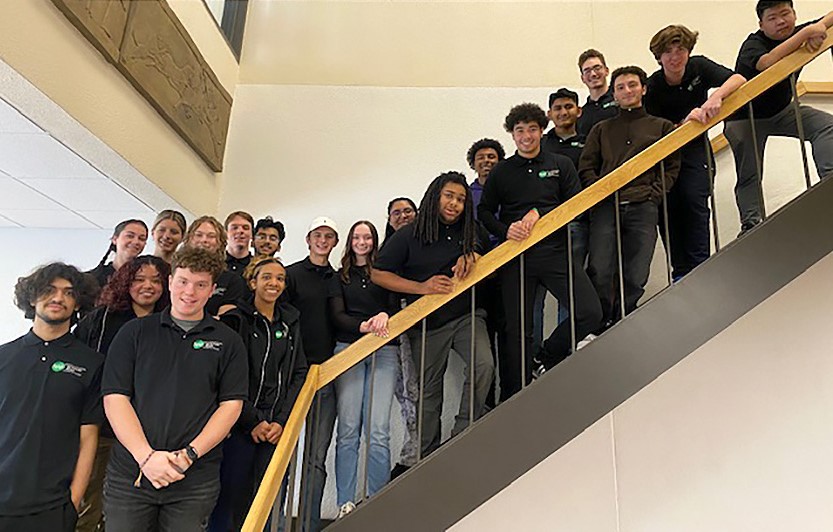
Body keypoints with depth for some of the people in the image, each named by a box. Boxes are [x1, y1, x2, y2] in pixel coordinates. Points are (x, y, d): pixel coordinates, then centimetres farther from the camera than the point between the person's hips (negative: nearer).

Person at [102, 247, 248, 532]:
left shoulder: (228, 342, 4)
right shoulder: (134, 332, 5)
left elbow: (231, 404, 0)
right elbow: (114, 398, -1)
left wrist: (190, 454, -11)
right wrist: (146, 456, -12)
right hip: (129, 474, 1)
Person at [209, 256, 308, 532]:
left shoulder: (290, 322, 12)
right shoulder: (235, 320, -3)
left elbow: (299, 373, 8)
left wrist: (281, 420, -1)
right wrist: (253, 421, -9)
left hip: (276, 427, 4)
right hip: (239, 424, -4)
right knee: (230, 497, 0)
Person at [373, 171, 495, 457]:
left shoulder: (471, 232, 6)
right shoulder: (408, 236, -5)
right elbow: (378, 274, -5)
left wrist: (473, 256, -8)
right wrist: (421, 287, -16)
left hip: (466, 315, 2)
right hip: (427, 324, -2)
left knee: (484, 365, -24)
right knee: (429, 390, 8)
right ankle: (428, 455, 26)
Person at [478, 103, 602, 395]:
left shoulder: (561, 165, 12)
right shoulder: (501, 172, 13)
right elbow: (485, 212, 11)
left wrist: (539, 213, -10)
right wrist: (505, 230, -9)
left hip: (555, 251, 1)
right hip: (516, 255, 0)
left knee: (590, 313, -13)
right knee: (518, 330, 0)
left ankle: (545, 357, 12)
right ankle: (512, 399, 11)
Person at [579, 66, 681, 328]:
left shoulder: (662, 126, 19)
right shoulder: (601, 129, 22)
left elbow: (672, 166, 13)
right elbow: (586, 168, 14)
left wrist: (655, 193, -2)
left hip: (643, 208, 0)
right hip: (605, 207, 0)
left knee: (635, 279, -4)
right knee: (599, 273, -12)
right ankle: (599, 328, 3)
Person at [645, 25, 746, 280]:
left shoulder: (699, 66, -6)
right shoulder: (653, 86, -11)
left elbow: (738, 79, -17)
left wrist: (717, 95, -36)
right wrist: (685, 121, -29)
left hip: (695, 147, 1)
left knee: (694, 199, -17)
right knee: (668, 205, -9)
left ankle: (699, 266, -10)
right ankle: (680, 271, 0)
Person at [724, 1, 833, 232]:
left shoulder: (801, 33, -6)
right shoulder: (753, 44, -23)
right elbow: (768, 62, -45)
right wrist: (806, 33, -47)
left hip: (782, 111, 6)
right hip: (746, 117, -5)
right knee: (749, 176, -13)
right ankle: (751, 224, -13)